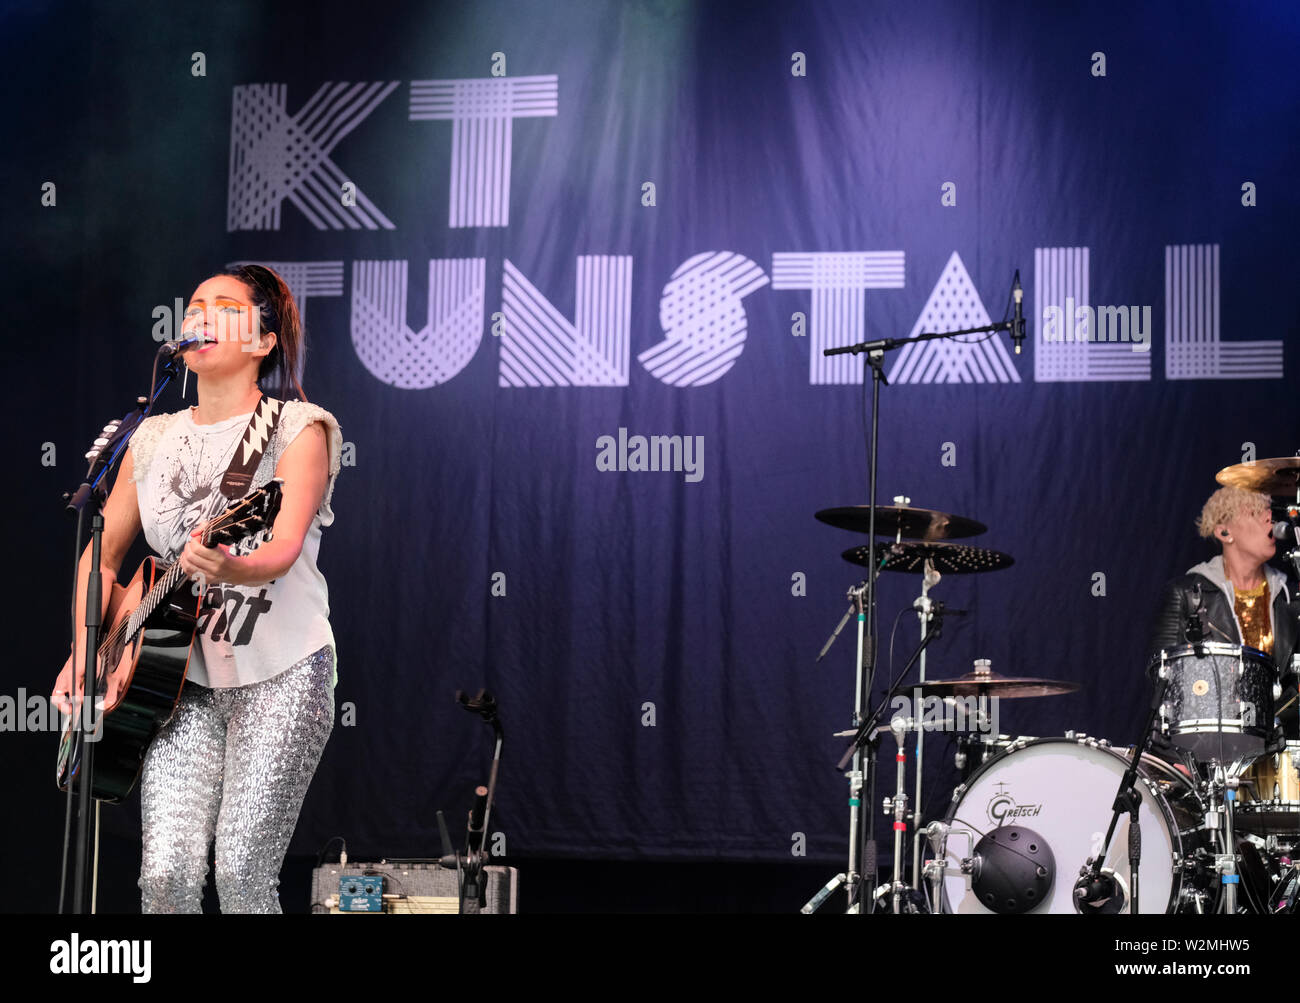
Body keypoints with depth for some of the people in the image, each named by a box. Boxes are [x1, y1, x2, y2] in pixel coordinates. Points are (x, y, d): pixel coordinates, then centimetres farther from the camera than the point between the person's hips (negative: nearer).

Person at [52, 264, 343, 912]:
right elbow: (102, 555, 17)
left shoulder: (299, 428, -2)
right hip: (181, 679, 4)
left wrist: (230, 569, -40)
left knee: (242, 875, -12)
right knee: (167, 872, -10)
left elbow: (285, 549, -18)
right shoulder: (153, 438, 13)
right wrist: (83, 657, 3)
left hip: (280, 672, -4)